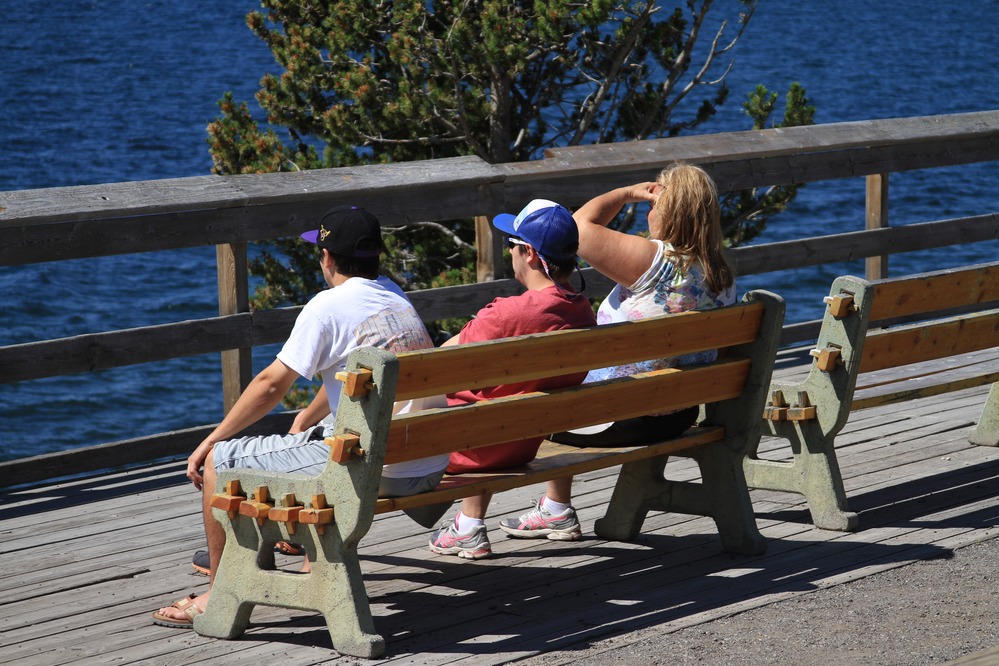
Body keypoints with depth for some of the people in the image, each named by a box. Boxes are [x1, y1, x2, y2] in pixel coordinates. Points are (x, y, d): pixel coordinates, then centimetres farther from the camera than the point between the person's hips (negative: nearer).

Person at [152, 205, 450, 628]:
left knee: (218, 462, 2)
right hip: (430, 467, 9)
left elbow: (271, 385, -5)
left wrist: (211, 441, 6)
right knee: (317, 437, 39)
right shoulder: (395, 297, 16)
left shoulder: (329, 305, -8)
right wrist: (302, 424, 35)